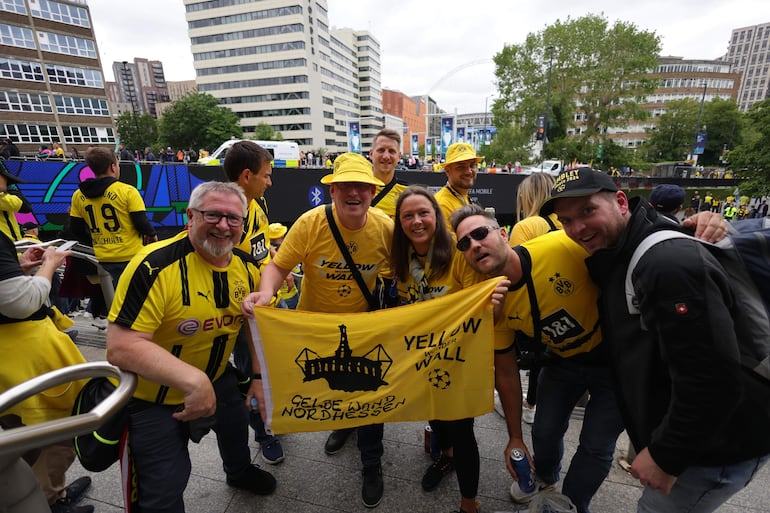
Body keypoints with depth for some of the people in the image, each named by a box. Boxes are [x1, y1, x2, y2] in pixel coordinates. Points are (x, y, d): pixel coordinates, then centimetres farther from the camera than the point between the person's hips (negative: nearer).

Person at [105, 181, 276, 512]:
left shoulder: (248, 267, -8)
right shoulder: (155, 265, -29)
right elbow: (121, 347, -33)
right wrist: (192, 380, -41)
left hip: (216, 378, 7)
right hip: (152, 394, -6)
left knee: (237, 422, 29)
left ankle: (239, 471, 63)